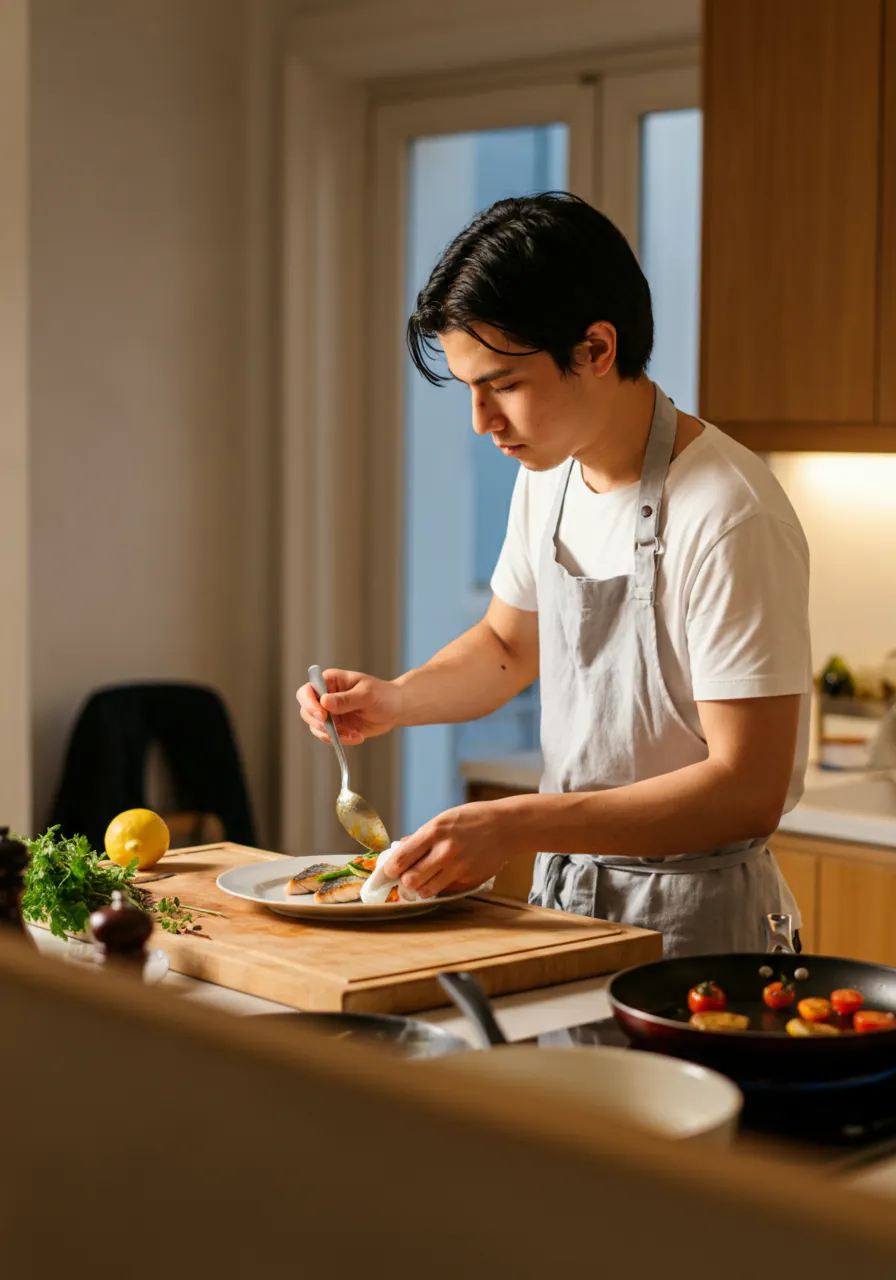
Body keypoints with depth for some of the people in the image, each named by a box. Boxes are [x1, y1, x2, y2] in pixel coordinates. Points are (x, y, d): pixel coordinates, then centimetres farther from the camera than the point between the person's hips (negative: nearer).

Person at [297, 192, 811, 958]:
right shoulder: (549, 474, 4)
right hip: (562, 894, 6)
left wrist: (520, 824, -28)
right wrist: (393, 700, 2)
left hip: (690, 921, -6)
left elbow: (747, 791, -23)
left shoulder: (728, 517, -21)